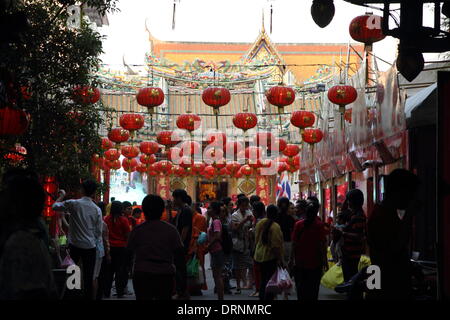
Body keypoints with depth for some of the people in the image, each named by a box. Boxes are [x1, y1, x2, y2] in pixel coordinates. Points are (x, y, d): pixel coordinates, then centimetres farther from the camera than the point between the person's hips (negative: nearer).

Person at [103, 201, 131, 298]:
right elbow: (127, 235, -7)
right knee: (120, 269, 4)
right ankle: (119, 292, 4)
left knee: (109, 269, 10)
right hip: (121, 247, -3)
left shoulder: (107, 219, -2)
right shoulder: (123, 220, -9)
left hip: (109, 247, 3)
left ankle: (107, 292, 13)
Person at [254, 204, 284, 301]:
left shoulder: (260, 223, 3)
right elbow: (276, 245, -21)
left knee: (263, 279, 19)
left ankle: (262, 297, 25)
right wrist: (279, 258, -16)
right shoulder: (275, 227, -19)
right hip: (271, 257, -8)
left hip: (260, 256, 8)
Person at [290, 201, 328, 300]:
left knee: (300, 288, 11)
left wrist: (292, 259, 7)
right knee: (313, 288, 6)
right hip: (314, 262, -2)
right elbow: (322, 245, -9)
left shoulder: (298, 224, -4)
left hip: (299, 262, 2)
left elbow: (294, 243, -2)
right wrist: (324, 260, 0)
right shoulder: (319, 225, -10)